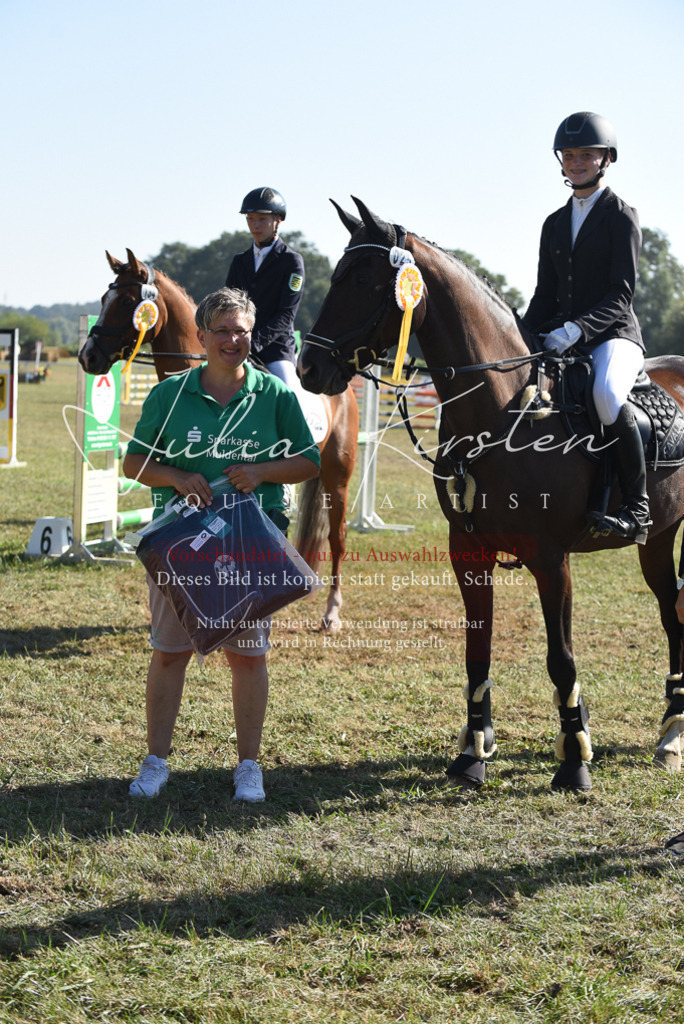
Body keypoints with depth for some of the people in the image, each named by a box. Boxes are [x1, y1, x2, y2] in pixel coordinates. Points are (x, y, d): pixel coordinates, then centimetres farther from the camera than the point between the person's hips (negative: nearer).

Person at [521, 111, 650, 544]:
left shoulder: (622, 217, -3)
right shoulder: (555, 223, 17)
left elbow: (621, 294, -11)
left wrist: (576, 329, -26)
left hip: (614, 335, -7)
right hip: (561, 340, 7)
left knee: (606, 393, -38)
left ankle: (637, 505, -29)